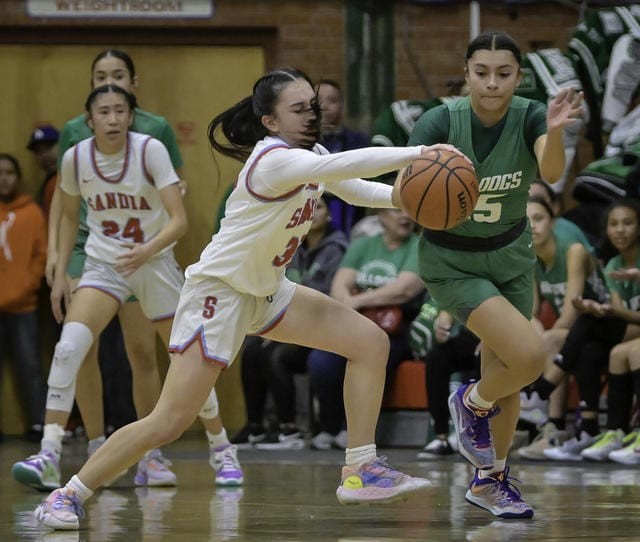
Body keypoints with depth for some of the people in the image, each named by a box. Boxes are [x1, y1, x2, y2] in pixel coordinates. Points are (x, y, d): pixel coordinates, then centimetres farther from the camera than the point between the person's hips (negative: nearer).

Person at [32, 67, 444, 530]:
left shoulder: (310, 155, 3)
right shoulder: (275, 160, -25)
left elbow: (357, 191, 8)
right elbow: (348, 166, -39)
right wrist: (418, 154, -42)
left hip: (266, 291, 10)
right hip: (219, 289, -10)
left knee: (371, 342, 0)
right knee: (170, 423, -14)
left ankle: (360, 472, 3)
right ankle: (68, 496, 0)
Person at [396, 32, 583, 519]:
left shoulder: (529, 117, -16)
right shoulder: (441, 121, -22)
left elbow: (551, 172, -35)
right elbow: (401, 193, -28)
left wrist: (555, 131, -56)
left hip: (511, 256, 4)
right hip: (453, 264, -4)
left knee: (505, 371, 12)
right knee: (530, 355, -21)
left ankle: (489, 480, 33)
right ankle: (473, 402, 10)